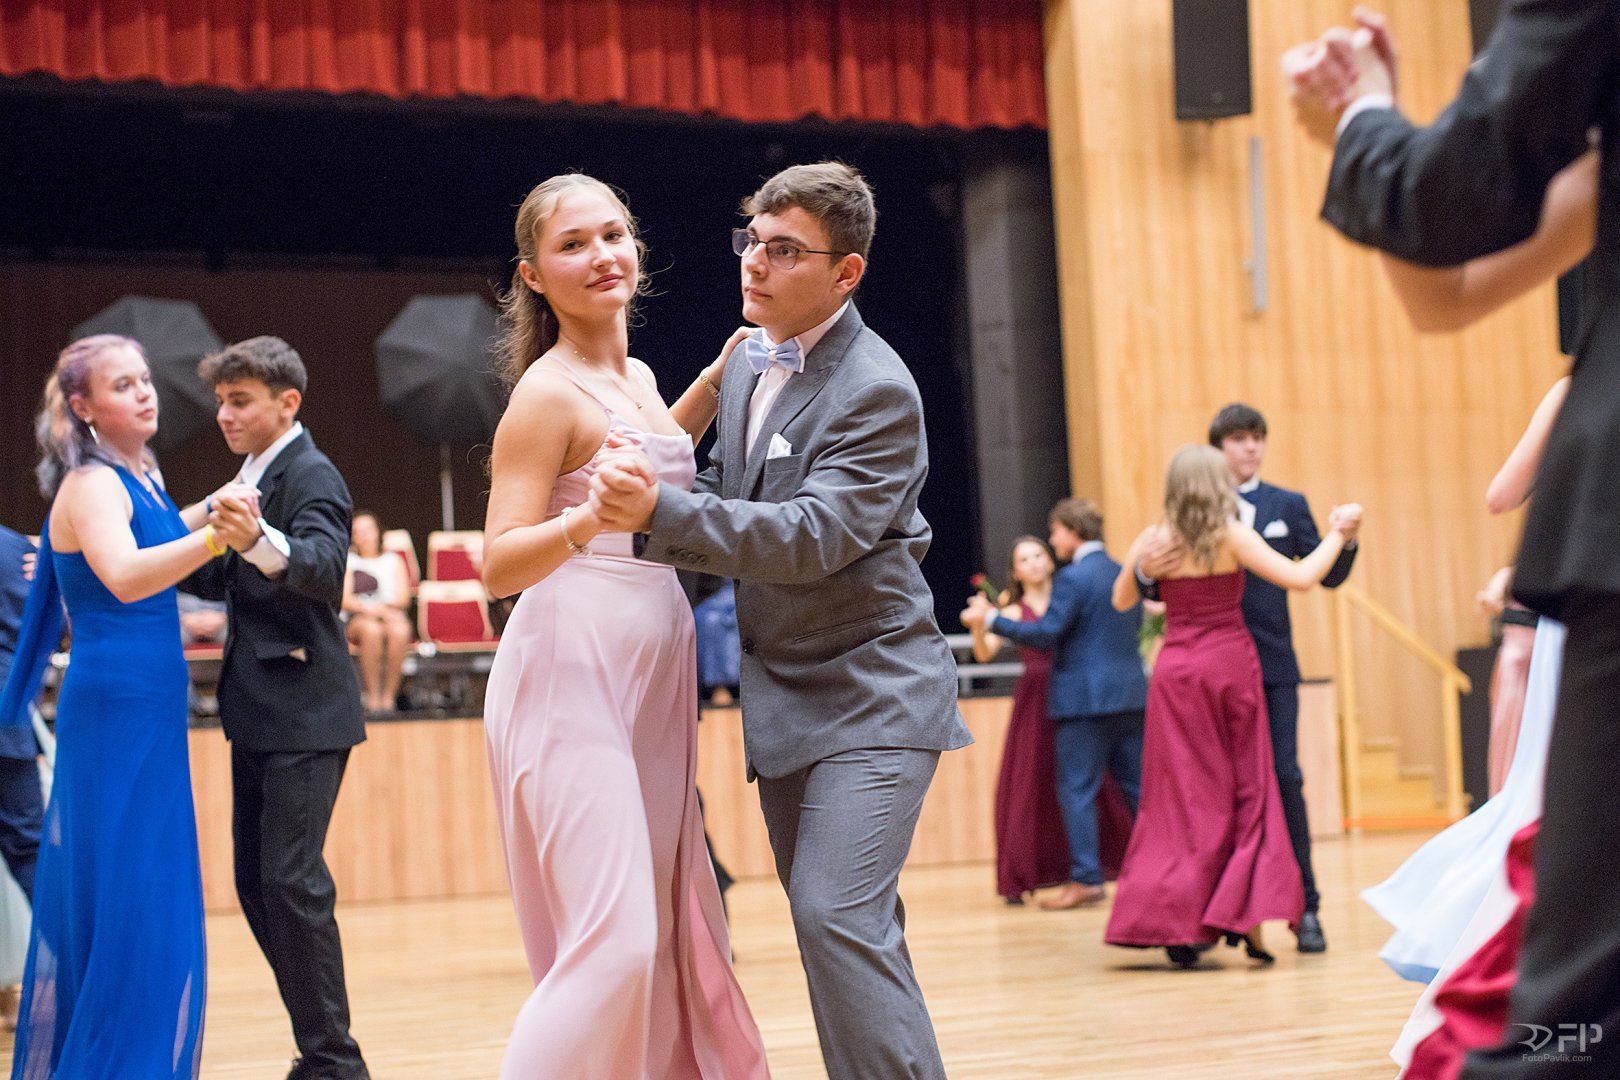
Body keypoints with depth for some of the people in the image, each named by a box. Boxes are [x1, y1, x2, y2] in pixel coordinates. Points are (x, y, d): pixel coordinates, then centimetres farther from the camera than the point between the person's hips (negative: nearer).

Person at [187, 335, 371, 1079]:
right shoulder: (252, 478, 15)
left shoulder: (310, 476, -12)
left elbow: (322, 565, -31)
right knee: (255, 883, 11)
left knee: (292, 881, -12)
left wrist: (260, 538, -50)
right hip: (258, 713, 10)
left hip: (303, 715, -10)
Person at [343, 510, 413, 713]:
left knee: (400, 630, -37)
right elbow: (344, 600, 2)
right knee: (371, 630, -39)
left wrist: (382, 607, -12)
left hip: (391, 615, 1)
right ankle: (373, 697, -37)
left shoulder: (393, 561, 21)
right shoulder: (347, 562, 16)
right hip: (357, 619, -1)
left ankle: (388, 696, -34)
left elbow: (403, 598, 8)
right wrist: (368, 608, -16)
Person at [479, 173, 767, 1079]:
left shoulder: (636, 377, 12)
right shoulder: (548, 392, -11)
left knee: (672, 934, 12)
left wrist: (722, 373, 26)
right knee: (614, 941, -15)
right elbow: (500, 565, -17)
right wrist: (590, 519, -35)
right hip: (573, 677, -8)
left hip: (651, 683, 9)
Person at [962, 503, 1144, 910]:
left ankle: (1086, 879, -4)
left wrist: (991, 619, -9)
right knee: (1138, 787, 11)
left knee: (1077, 791, -2)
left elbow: (1046, 633, -16)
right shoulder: (1123, 573, 13)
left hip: (1085, 698, -8)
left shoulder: (1073, 578, -12)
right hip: (1130, 695, 8)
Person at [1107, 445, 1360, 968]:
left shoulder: (1153, 540, -1)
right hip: (1232, 664, -2)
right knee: (1247, 792, 7)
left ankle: (1177, 923, 0)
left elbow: (1122, 600, 13)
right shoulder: (1233, 536, -8)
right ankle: (1247, 915, 1)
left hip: (1177, 669, 2)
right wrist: (1337, 534, 2)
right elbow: (1301, 577, -11)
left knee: (1184, 797, 5)